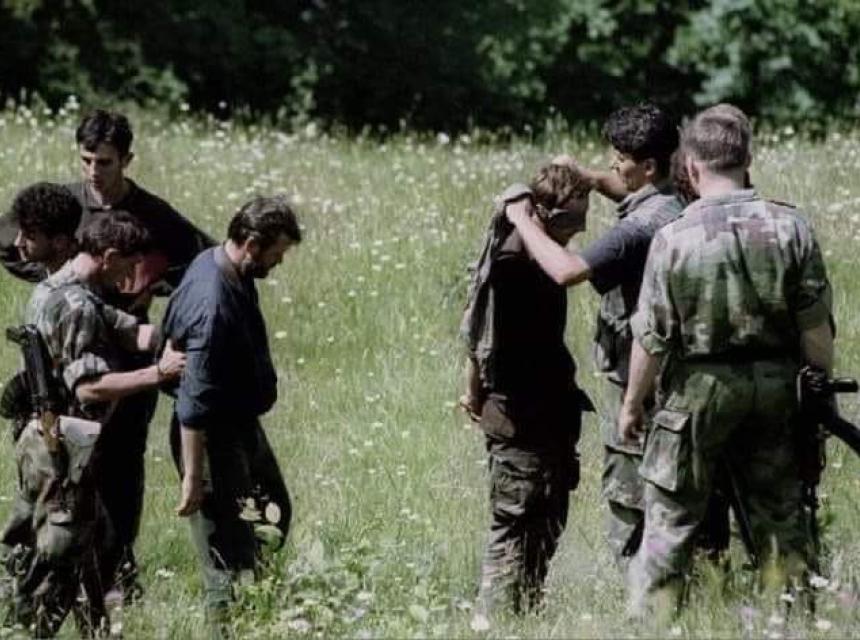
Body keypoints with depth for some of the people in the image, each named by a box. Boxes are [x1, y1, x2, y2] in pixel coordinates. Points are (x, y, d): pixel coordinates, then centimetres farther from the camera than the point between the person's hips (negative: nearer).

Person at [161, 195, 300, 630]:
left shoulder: (218, 263, -1)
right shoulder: (214, 305, -31)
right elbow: (195, 403, -29)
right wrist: (192, 476, -25)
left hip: (243, 425, 11)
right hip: (214, 437, -11)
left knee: (276, 513, 23)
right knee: (228, 551, -4)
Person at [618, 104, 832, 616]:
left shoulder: (673, 238, -13)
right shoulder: (790, 228, -7)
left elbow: (653, 337, -8)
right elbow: (815, 327, -3)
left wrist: (633, 402, 5)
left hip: (698, 389, -2)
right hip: (774, 385, 2)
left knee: (670, 519, 7)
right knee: (781, 515, 14)